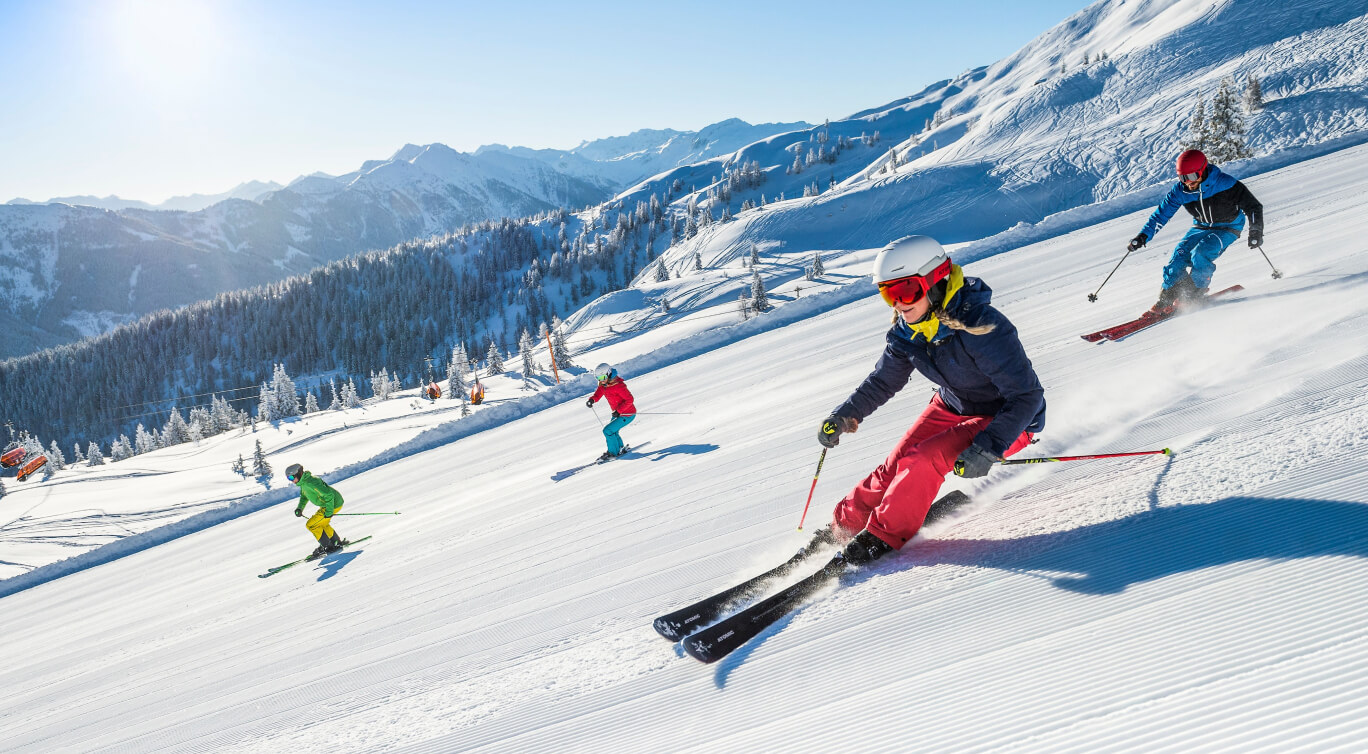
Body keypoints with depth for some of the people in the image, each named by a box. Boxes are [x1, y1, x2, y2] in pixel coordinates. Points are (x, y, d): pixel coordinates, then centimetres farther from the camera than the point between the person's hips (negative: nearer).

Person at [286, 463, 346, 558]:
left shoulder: (310, 483, -28)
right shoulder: (303, 482, 4)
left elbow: (328, 495, -30)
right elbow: (304, 496, 23)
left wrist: (329, 511, -27)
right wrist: (300, 508, 7)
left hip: (333, 504, -10)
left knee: (311, 525, -7)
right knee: (322, 524, 28)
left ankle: (328, 547, 0)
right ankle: (337, 542, 39)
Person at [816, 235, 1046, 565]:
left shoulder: (982, 327, -33)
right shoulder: (906, 331, -11)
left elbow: (1028, 395, -29)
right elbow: (883, 381, 8)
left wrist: (987, 449, -37)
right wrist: (844, 416, -4)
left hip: (1005, 420, -6)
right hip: (953, 407, 7)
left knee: (923, 461, -23)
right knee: (896, 465, -4)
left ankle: (884, 535, -4)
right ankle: (845, 524, 15)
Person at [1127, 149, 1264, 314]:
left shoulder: (1224, 184, -26)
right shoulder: (1179, 190, -15)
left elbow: (1253, 206, -19)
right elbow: (1161, 215, -8)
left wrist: (1255, 232, -28)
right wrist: (1143, 236, -20)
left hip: (1227, 228, -4)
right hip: (1201, 227, 4)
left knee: (1200, 254, -28)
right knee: (1179, 254, -16)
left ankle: (1195, 295, -10)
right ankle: (1166, 298, -5)